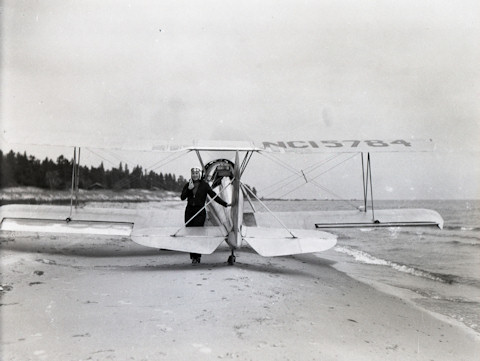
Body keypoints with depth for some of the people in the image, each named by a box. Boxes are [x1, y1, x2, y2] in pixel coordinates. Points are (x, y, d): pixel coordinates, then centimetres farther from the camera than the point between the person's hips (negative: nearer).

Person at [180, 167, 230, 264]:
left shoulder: (205, 185, 1)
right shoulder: (187, 185, 8)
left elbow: (214, 196, 2)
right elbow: (182, 197, -1)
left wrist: (225, 204, -3)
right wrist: (189, 189, -14)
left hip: (200, 211, -3)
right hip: (189, 211, 3)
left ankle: (197, 257, -6)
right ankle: (193, 256, 10)